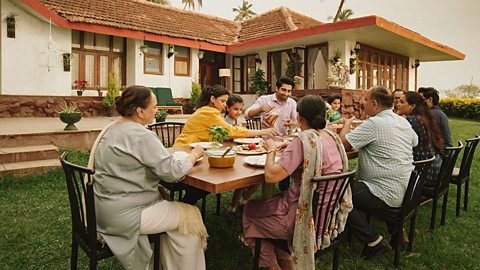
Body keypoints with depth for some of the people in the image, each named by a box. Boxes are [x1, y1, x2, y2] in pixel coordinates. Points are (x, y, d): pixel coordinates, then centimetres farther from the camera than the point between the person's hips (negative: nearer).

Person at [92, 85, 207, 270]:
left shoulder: (112, 130, 9)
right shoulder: (142, 136, -21)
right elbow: (172, 172, -21)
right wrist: (194, 155, -4)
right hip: (123, 215, -9)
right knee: (191, 216, -1)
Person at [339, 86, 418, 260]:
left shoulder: (373, 123, -19)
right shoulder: (403, 122, 7)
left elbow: (343, 142, -17)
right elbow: (415, 142, 27)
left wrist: (347, 124, 3)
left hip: (387, 194, -9)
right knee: (357, 187, 27)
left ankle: (374, 241, 0)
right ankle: (396, 228, 22)